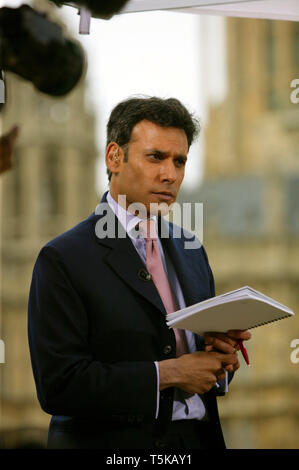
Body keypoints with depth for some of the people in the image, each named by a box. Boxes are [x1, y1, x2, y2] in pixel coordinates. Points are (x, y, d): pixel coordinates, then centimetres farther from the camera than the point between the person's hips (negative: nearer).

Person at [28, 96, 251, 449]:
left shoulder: (190, 251, 10)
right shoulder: (62, 259, -11)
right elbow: (58, 385, -19)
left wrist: (220, 354, -8)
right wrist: (168, 374, -19)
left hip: (199, 437, 6)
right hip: (115, 446, -6)